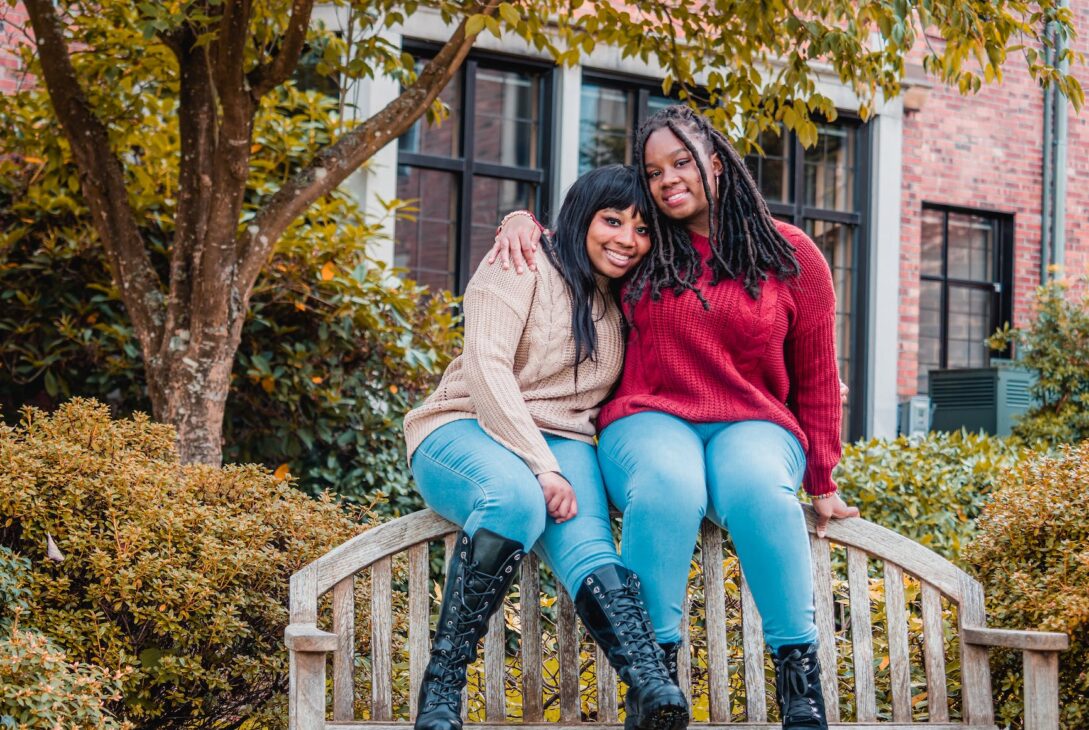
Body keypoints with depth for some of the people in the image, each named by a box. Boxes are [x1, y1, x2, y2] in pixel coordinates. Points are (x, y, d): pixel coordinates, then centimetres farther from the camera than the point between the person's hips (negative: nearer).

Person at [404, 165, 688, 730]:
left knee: (590, 550, -28)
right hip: (466, 431, -5)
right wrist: (542, 468, -21)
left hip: (560, 444, 5)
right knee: (516, 497, -39)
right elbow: (486, 367, -13)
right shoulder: (524, 268, -1)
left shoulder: (623, 306, 19)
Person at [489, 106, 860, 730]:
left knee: (758, 488, -38)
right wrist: (523, 224, 9)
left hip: (755, 427, 0)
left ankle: (800, 670, -32)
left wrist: (822, 483, 9)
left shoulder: (791, 256, 9)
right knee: (670, 485, -38)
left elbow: (817, 380, 12)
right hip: (652, 422, 1)